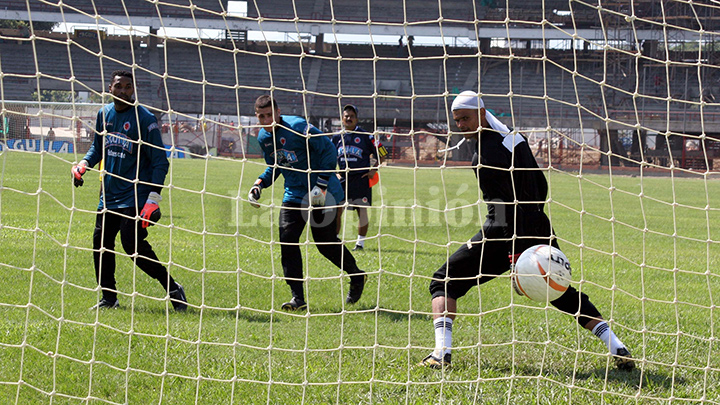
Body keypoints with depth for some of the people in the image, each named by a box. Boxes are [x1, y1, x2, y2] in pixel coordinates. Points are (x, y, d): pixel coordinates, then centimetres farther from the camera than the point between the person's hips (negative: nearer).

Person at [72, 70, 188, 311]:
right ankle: (109, 298, 20)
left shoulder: (144, 118, -10)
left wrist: (153, 199, -19)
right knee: (101, 243, 7)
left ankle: (173, 289, -4)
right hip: (109, 193, 7)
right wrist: (83, 164, 1)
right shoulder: (104, 114, 9)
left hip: (135, 195, -7)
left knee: (133, 245, -16)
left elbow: (160, 161, -10)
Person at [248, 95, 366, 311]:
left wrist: (321, 185, -21)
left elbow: (328, 149, -16)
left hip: (322, 193, -6)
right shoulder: (263, 137, 3)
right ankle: (298, 299, -6)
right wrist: (259, 184, 1)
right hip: (294, 194, 6)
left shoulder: (297, 127, -20)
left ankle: (356, 276, 27)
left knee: (325, 242, -1)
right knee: (287, 240, -9)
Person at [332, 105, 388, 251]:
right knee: (336, 209, -3)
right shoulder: (337, 137, 10)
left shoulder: (365, 136, 0)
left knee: (362, 211, -2)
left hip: (361, 178, -3)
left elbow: (381, 153, 5)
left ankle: (361, 242, 8)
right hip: (343, 178, 3)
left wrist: (373, 170, -2)